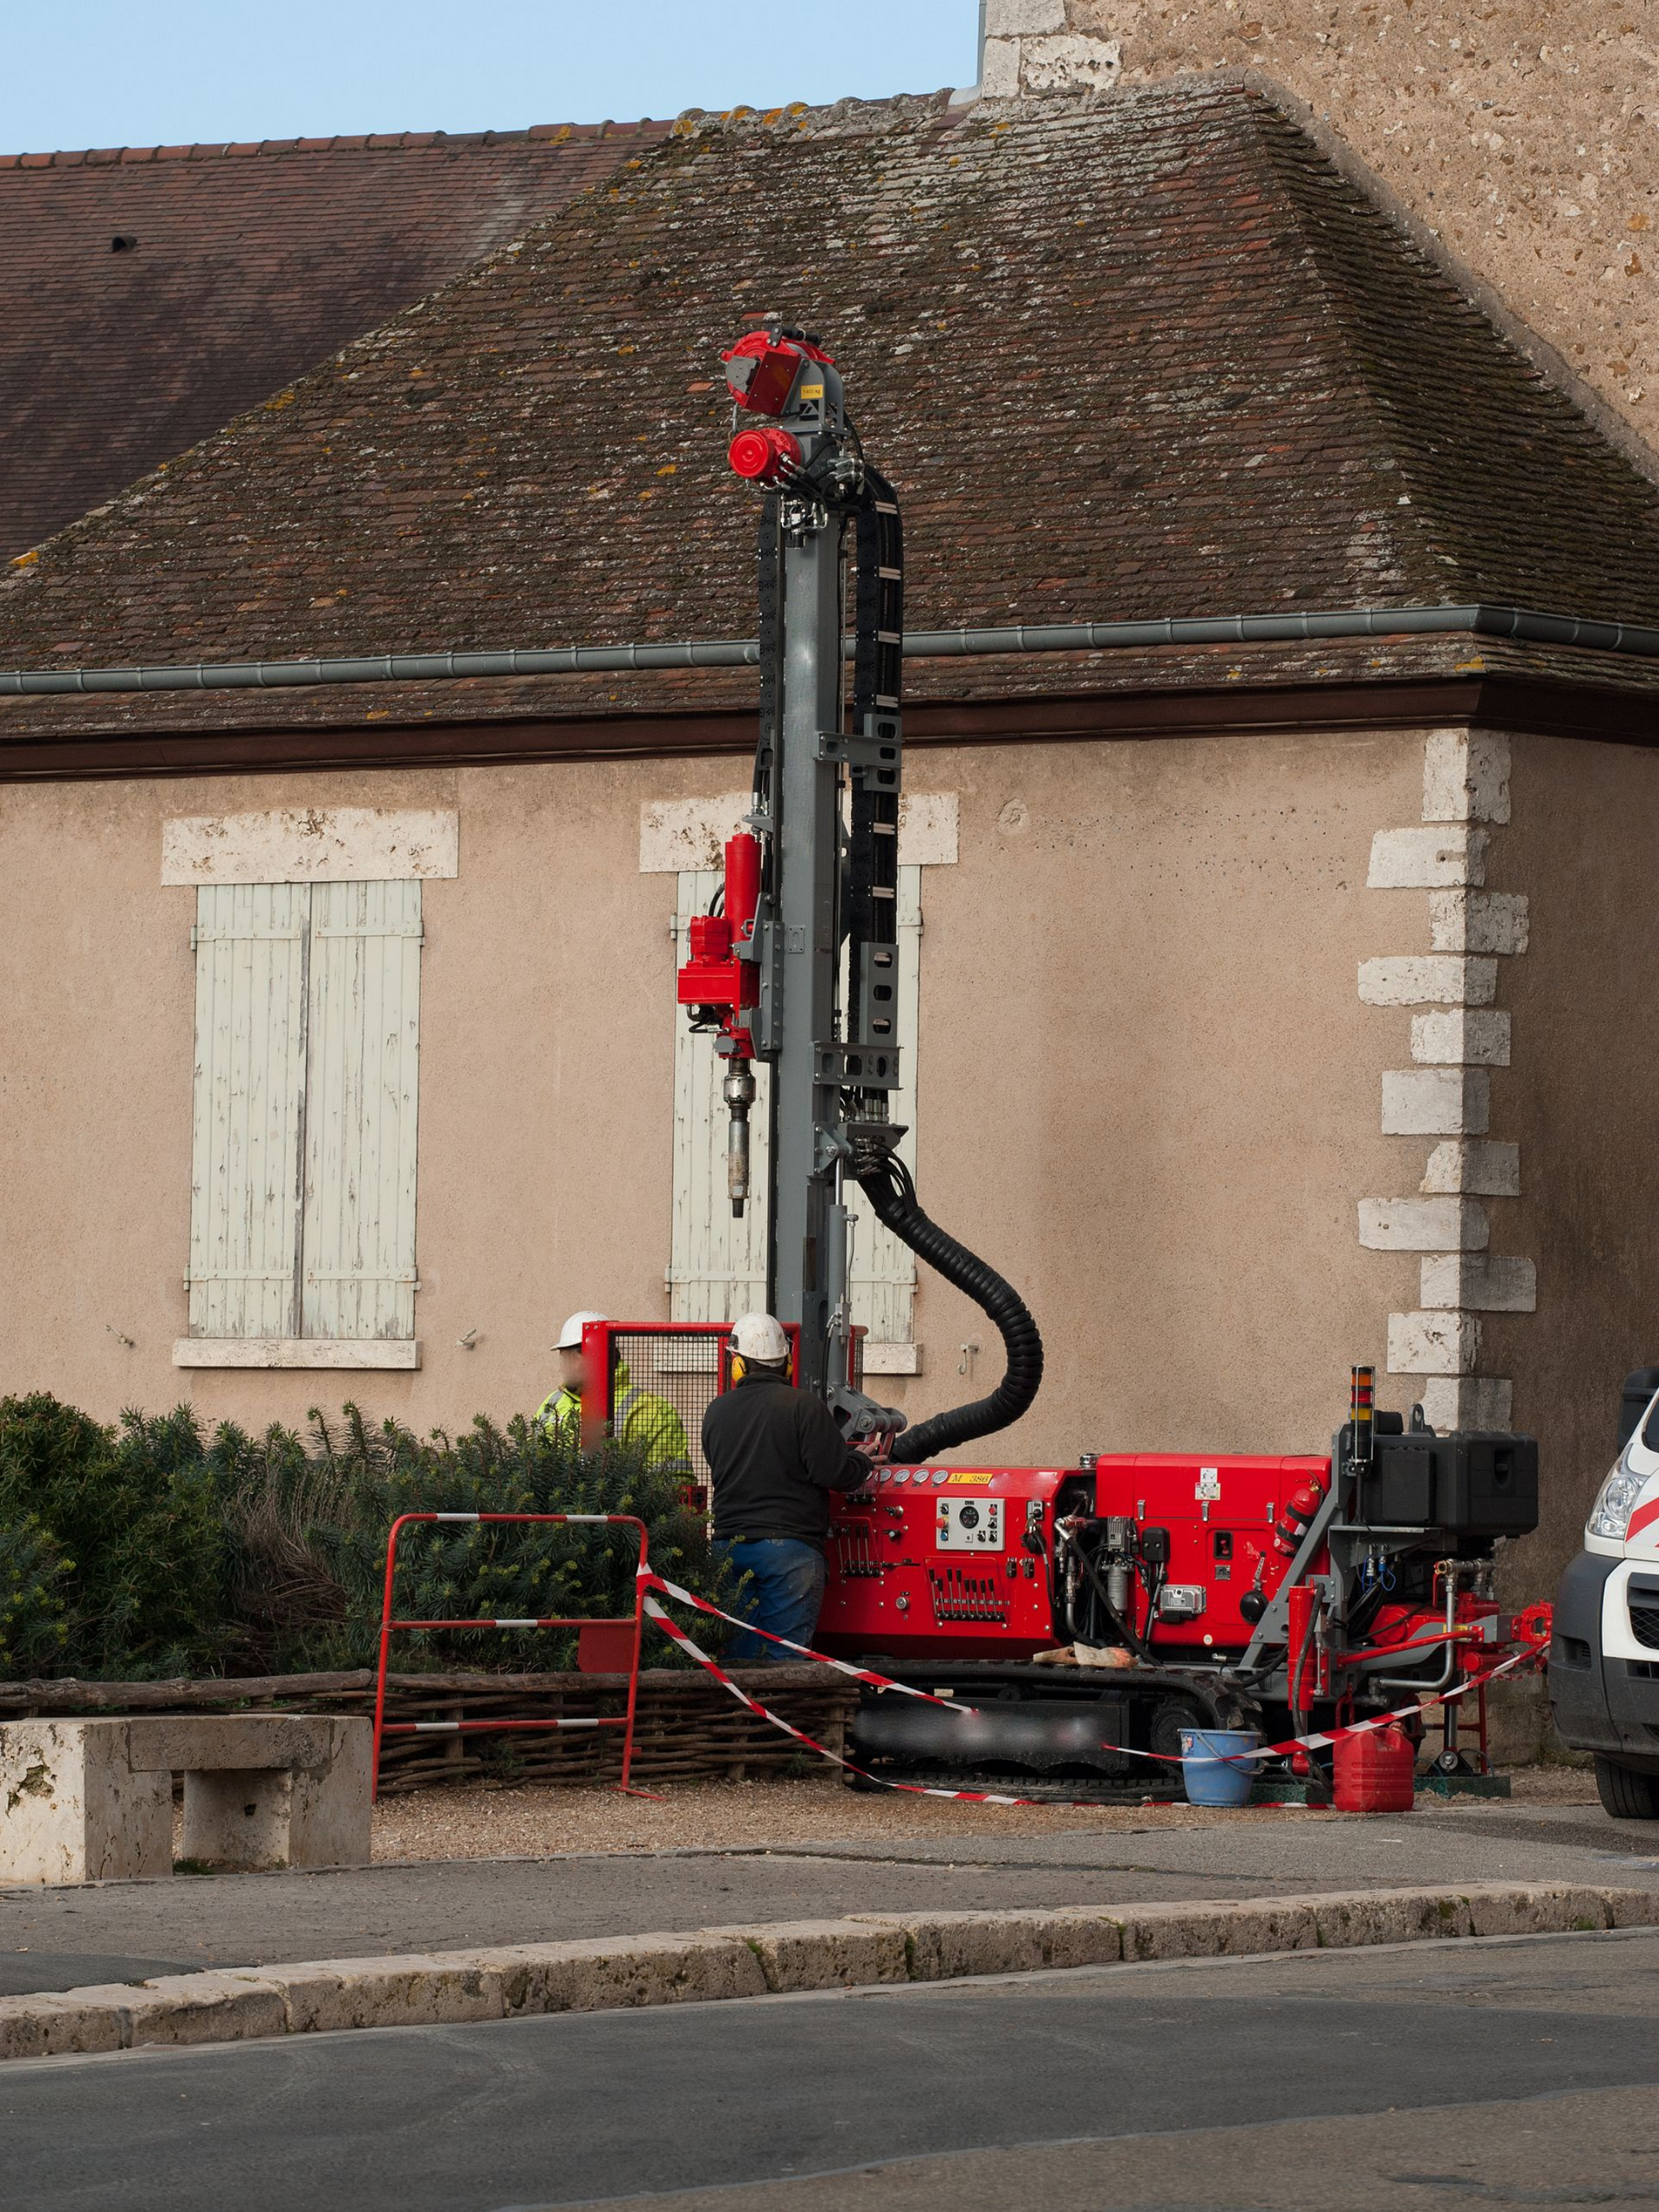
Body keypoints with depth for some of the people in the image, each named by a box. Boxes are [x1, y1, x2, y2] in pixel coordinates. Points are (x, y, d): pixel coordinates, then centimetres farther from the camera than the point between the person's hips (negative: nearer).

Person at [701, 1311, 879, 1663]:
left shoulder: (716, 1412, 9)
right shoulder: (804, 1406, -8)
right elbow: (835, 1473, -13)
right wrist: (861, 1460, 9)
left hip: (729, 1549, 4)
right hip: (789, 1548, -4)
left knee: (737, 1654, 8)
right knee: (785, 1657, -4)